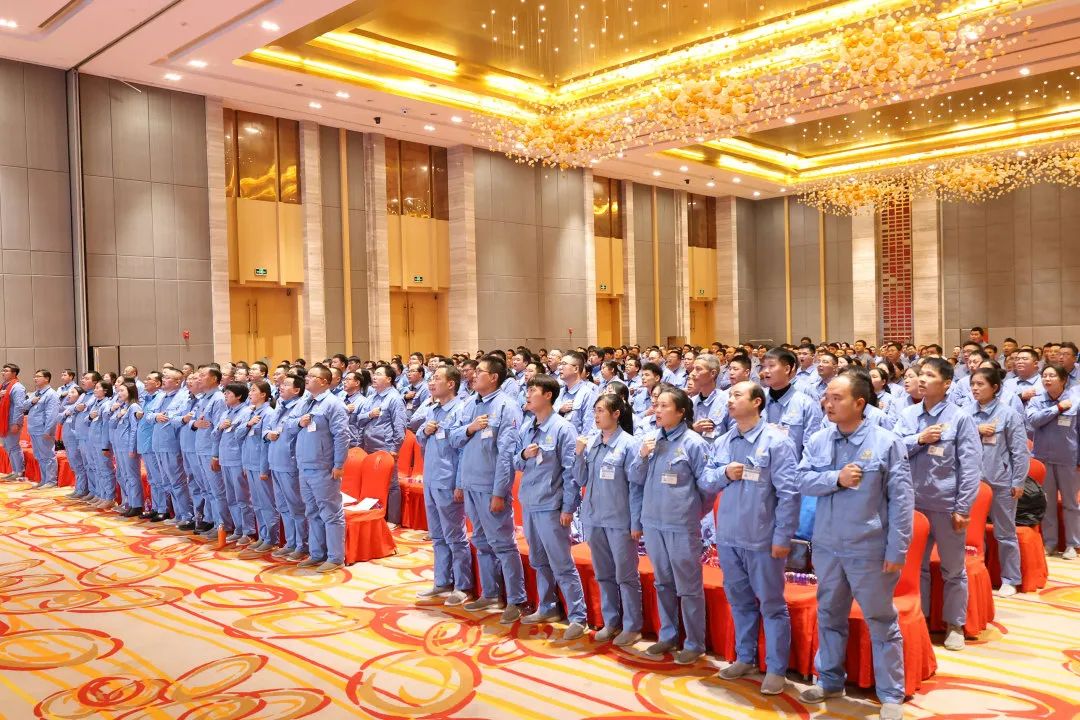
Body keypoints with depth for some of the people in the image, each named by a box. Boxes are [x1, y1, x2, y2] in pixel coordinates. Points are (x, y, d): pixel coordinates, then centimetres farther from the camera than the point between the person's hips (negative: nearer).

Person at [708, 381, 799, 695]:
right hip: (728, 536, 6)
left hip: (762, 538, -6)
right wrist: (723, 473, -11)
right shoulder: (723, 442, 6)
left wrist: (783, 537, -15)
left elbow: (789, 493, -13)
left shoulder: (776, 441, -12)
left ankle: (776, 668, 18)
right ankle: (745, 658, 33)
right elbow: (707, 477, 12)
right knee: (739, 599, 18)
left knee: (771, 603, 6)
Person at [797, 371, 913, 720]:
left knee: (881, 622, 8)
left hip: (870, 549, -4)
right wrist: (836, 478, -19)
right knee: (829, 616, 18)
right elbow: (803, 481, -1)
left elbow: (901, 499, -10)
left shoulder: (886, 442, -10)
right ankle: (830, 680, 35)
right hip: (826, 547, 5)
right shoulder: (817, 441, 2)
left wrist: (897, 549, -13)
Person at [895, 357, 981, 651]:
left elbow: (970, 466, -10)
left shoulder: (960, 418, -9)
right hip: (914, 502, 3)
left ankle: (955, 624, 26)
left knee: (953, 569, 11)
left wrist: (963, 508, -12)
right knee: (916, 565, 15)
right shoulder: (907, 415, 1)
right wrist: (919, 439, -16)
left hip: (947, 504, -3)